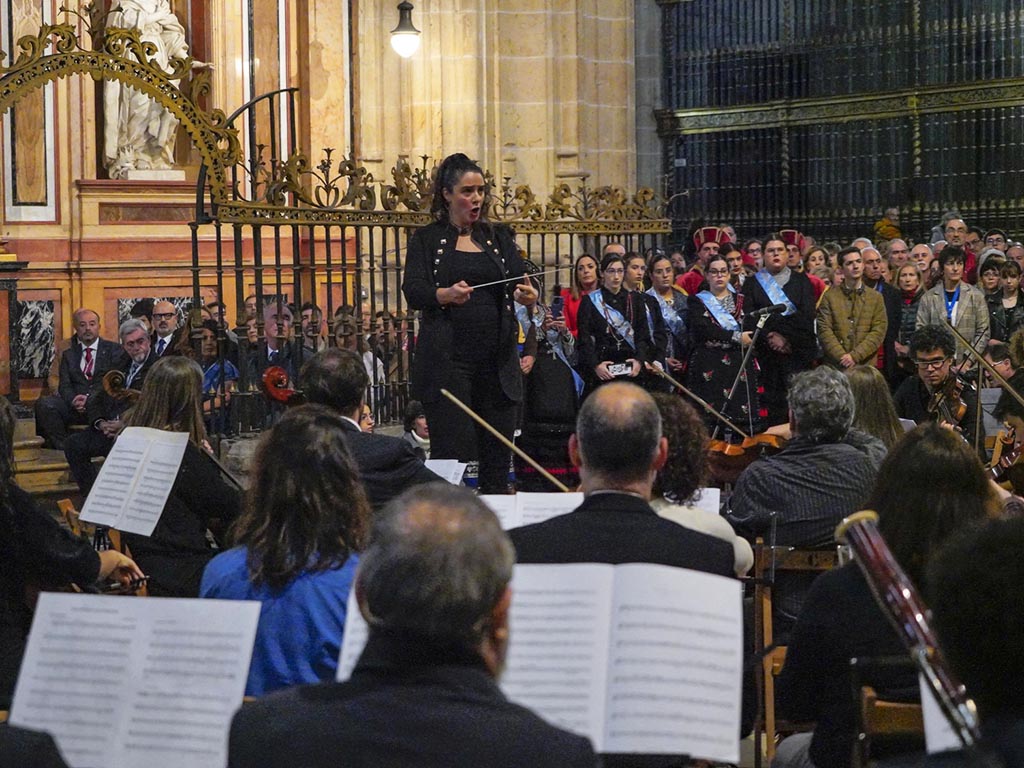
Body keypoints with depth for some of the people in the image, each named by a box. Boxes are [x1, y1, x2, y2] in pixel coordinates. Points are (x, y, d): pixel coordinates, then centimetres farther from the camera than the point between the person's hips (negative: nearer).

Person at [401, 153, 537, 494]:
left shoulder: (499, 237, 16)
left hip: (497, 360, 3)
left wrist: (528, 295, -17)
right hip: (447, 360, -3)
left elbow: (521, 285, 8)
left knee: (498, 456, 4)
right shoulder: (427, 240, 6)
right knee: (448, 453, -7)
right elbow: (412, 292, -7)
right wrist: (446, 294, -28)